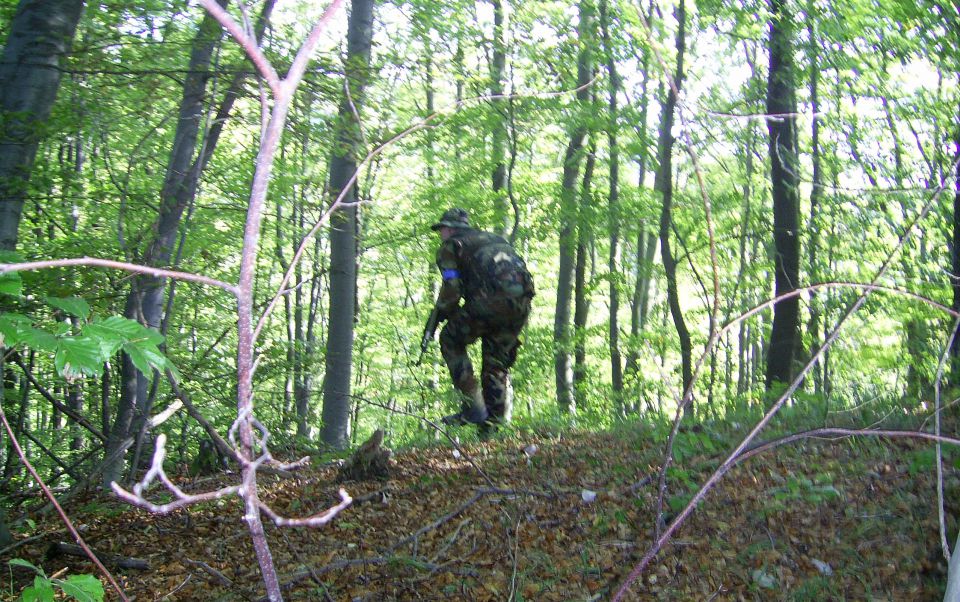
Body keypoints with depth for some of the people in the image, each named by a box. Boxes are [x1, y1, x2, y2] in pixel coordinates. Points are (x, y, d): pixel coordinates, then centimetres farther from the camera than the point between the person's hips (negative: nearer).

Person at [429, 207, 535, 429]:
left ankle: (474, 408, 6)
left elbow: (451, 288, -1)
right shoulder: (493, 238, 34)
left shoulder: (450, 246, 12)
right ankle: (496, 419, 17)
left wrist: (441, 314, 18)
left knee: (451, 340, 14)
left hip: (491, 299, -6)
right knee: (497, 361, 21)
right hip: (521, 302, 6)